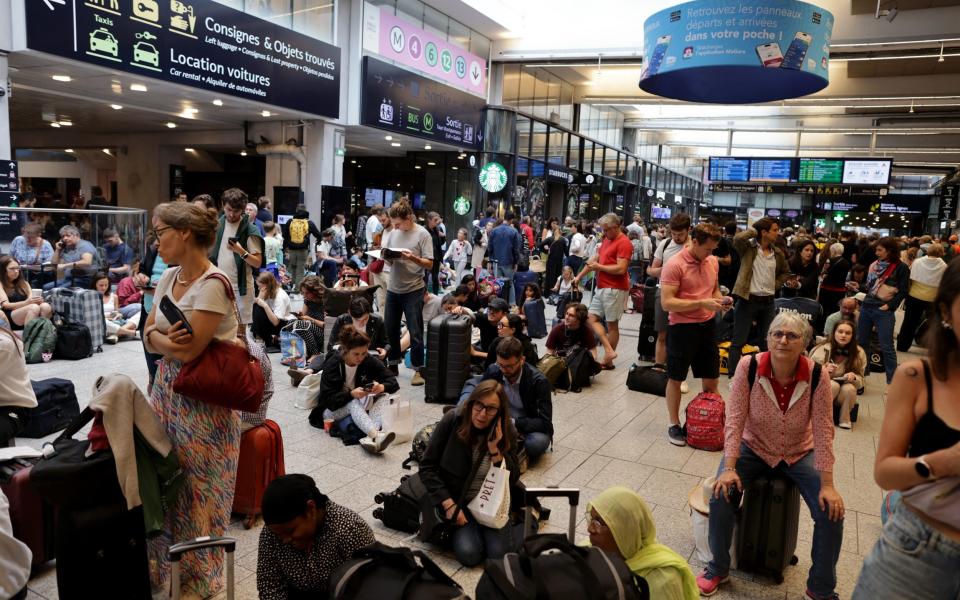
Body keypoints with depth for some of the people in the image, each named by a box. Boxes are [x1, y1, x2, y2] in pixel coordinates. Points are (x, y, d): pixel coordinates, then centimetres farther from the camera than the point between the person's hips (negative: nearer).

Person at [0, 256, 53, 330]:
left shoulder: (23, 283, 26)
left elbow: (31, 298, 13)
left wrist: (36, 300, -14)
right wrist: (26, 302, -23)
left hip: (29, 314, 4)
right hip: (10, 318, -4)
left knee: (45, 306, -30)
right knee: (34, 307, -37)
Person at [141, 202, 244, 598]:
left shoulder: (213, 284, -21)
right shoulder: (168, 277, 7)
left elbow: (189, 350, -22)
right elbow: (150, 337, 8)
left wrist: (160, 337, -2)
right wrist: (167, 338, -14)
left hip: (203, 401, -7)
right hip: (166, 390, 8)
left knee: (196, 487, 6)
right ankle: (162, 564, 35)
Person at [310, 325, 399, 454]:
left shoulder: (370, 361, -9)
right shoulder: (332, 364, -18)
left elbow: (393, 382, -11)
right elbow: (328, 399, -22)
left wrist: (382, 387, -34)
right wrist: (351, 394, -40)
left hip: (358, 403, 4)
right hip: (331, 410, -3)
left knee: (381, 398, -27)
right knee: (353, 403, -36)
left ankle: (370, 438, -49)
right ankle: (377, 436, -58)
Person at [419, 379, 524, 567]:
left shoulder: (506, 432, -11)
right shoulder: (452, 421, -17)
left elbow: (512, 478, -11)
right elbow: (427, 467, -11)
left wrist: (495, 449, -26)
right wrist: (449, 505, -17)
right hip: (458, 501, -1)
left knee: (500, 553, -18)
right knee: (469, 554, -22)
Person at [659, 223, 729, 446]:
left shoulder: (713, 262, 4)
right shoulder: (674, 265, -18)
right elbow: (667, 303, -22)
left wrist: (720, 300, -3)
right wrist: (702, 303, -26)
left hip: (707, 325, 6)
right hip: (682, 328, -6)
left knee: (711, 379, 14)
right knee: (676, 379, 8)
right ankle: (674, 424, 23)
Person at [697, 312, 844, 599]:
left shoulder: (817, 375, -20)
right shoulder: (748, 366, -22)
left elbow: (823, 431, -16)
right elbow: (734, 420, -20)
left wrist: (827, 485, -17)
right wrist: (729, 468, -26)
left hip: (799, 454, 1)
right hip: (753, 447, -1)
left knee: (832, 511, -14)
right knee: (721, 494, -22)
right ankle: (718, 569, 3)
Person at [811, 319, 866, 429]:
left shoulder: (859, 353, -6)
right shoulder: (823, 349, -13)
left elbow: (860, 381, 0)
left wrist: (853, 377, -24)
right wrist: (824, 371, -31)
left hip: (845, 395, 1)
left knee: (849, 388, -32)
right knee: (834, 385, -33)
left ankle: (844, 419, -9)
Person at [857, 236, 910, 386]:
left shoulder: (901, 268, -6)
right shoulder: (875, 265, 12)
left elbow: (903, 291, -9)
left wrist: (890, 306, -15)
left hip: (883, 311, -6)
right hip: (866, 307, 7)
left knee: (886, 347, -3)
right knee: (861, 342, 13)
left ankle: (892, 381, 5)